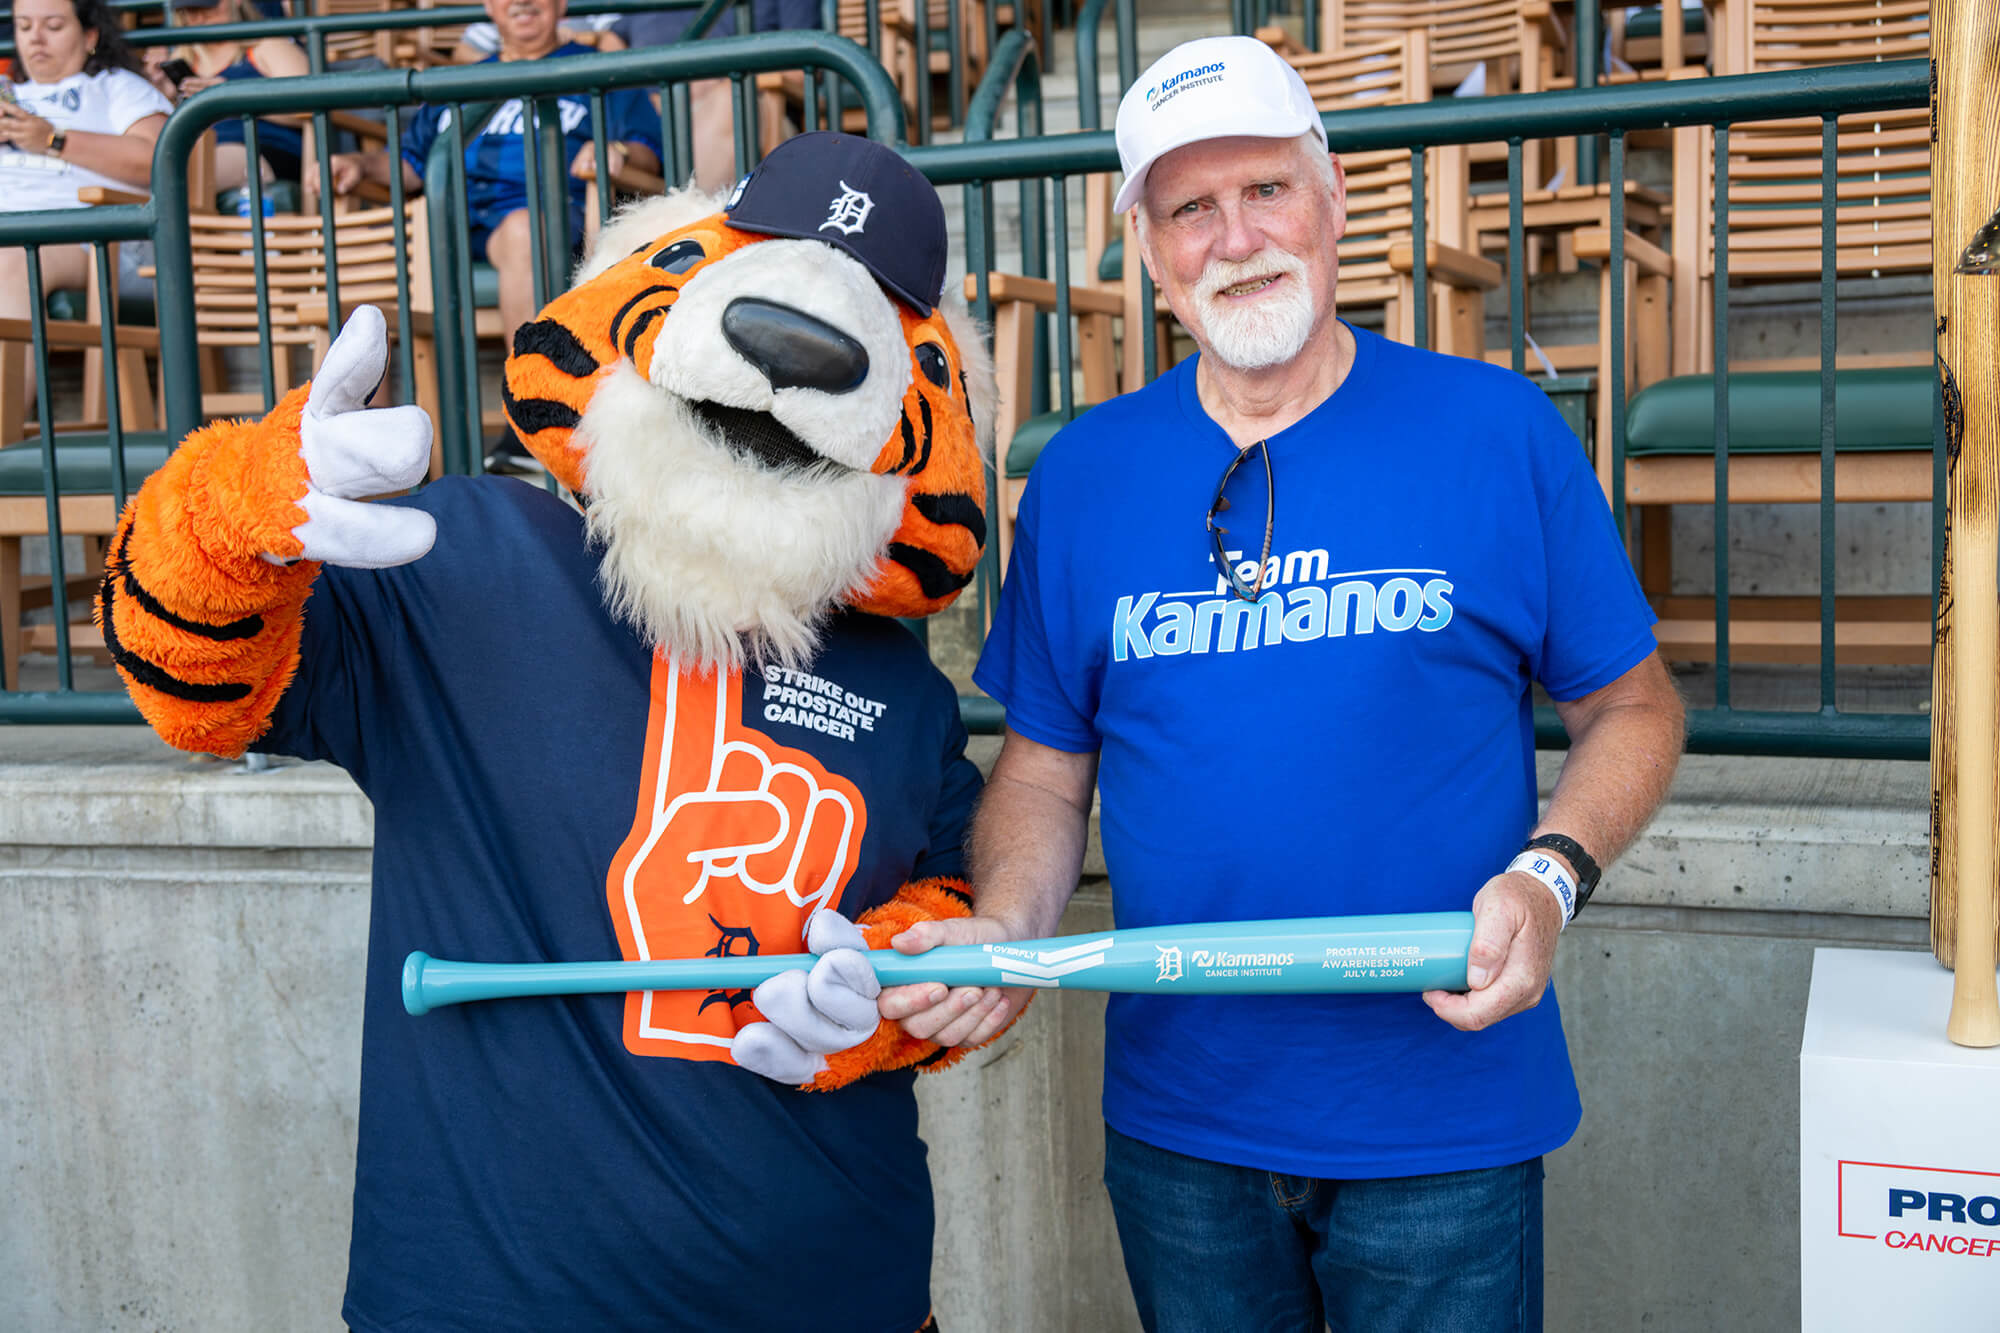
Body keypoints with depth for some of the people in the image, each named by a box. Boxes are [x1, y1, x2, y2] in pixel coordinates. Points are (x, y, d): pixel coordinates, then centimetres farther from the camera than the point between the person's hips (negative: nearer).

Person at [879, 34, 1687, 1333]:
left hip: (1442, 1118, -2)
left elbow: (1634, 706, 1)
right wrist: (1007, 926, -13)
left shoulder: (1496, 430, -5)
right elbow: (1048, 764, 5)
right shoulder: (1082, 474, 1)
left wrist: (1549, 877, -17)